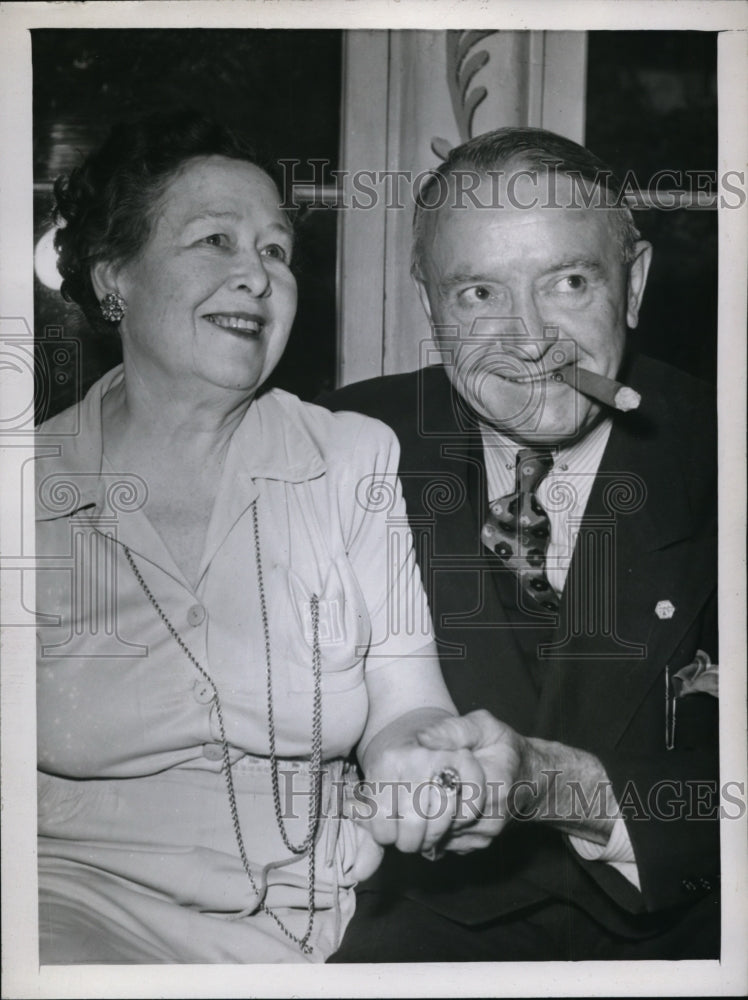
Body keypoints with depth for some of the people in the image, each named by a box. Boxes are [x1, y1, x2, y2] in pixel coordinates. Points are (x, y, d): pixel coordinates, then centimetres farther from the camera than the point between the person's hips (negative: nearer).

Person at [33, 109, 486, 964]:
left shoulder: (359, 461, 4)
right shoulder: (37, 485, 2)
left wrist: (405, 758, -20)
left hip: (322, 905, 3)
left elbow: (403, 706, 1)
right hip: (82, 890, -2)